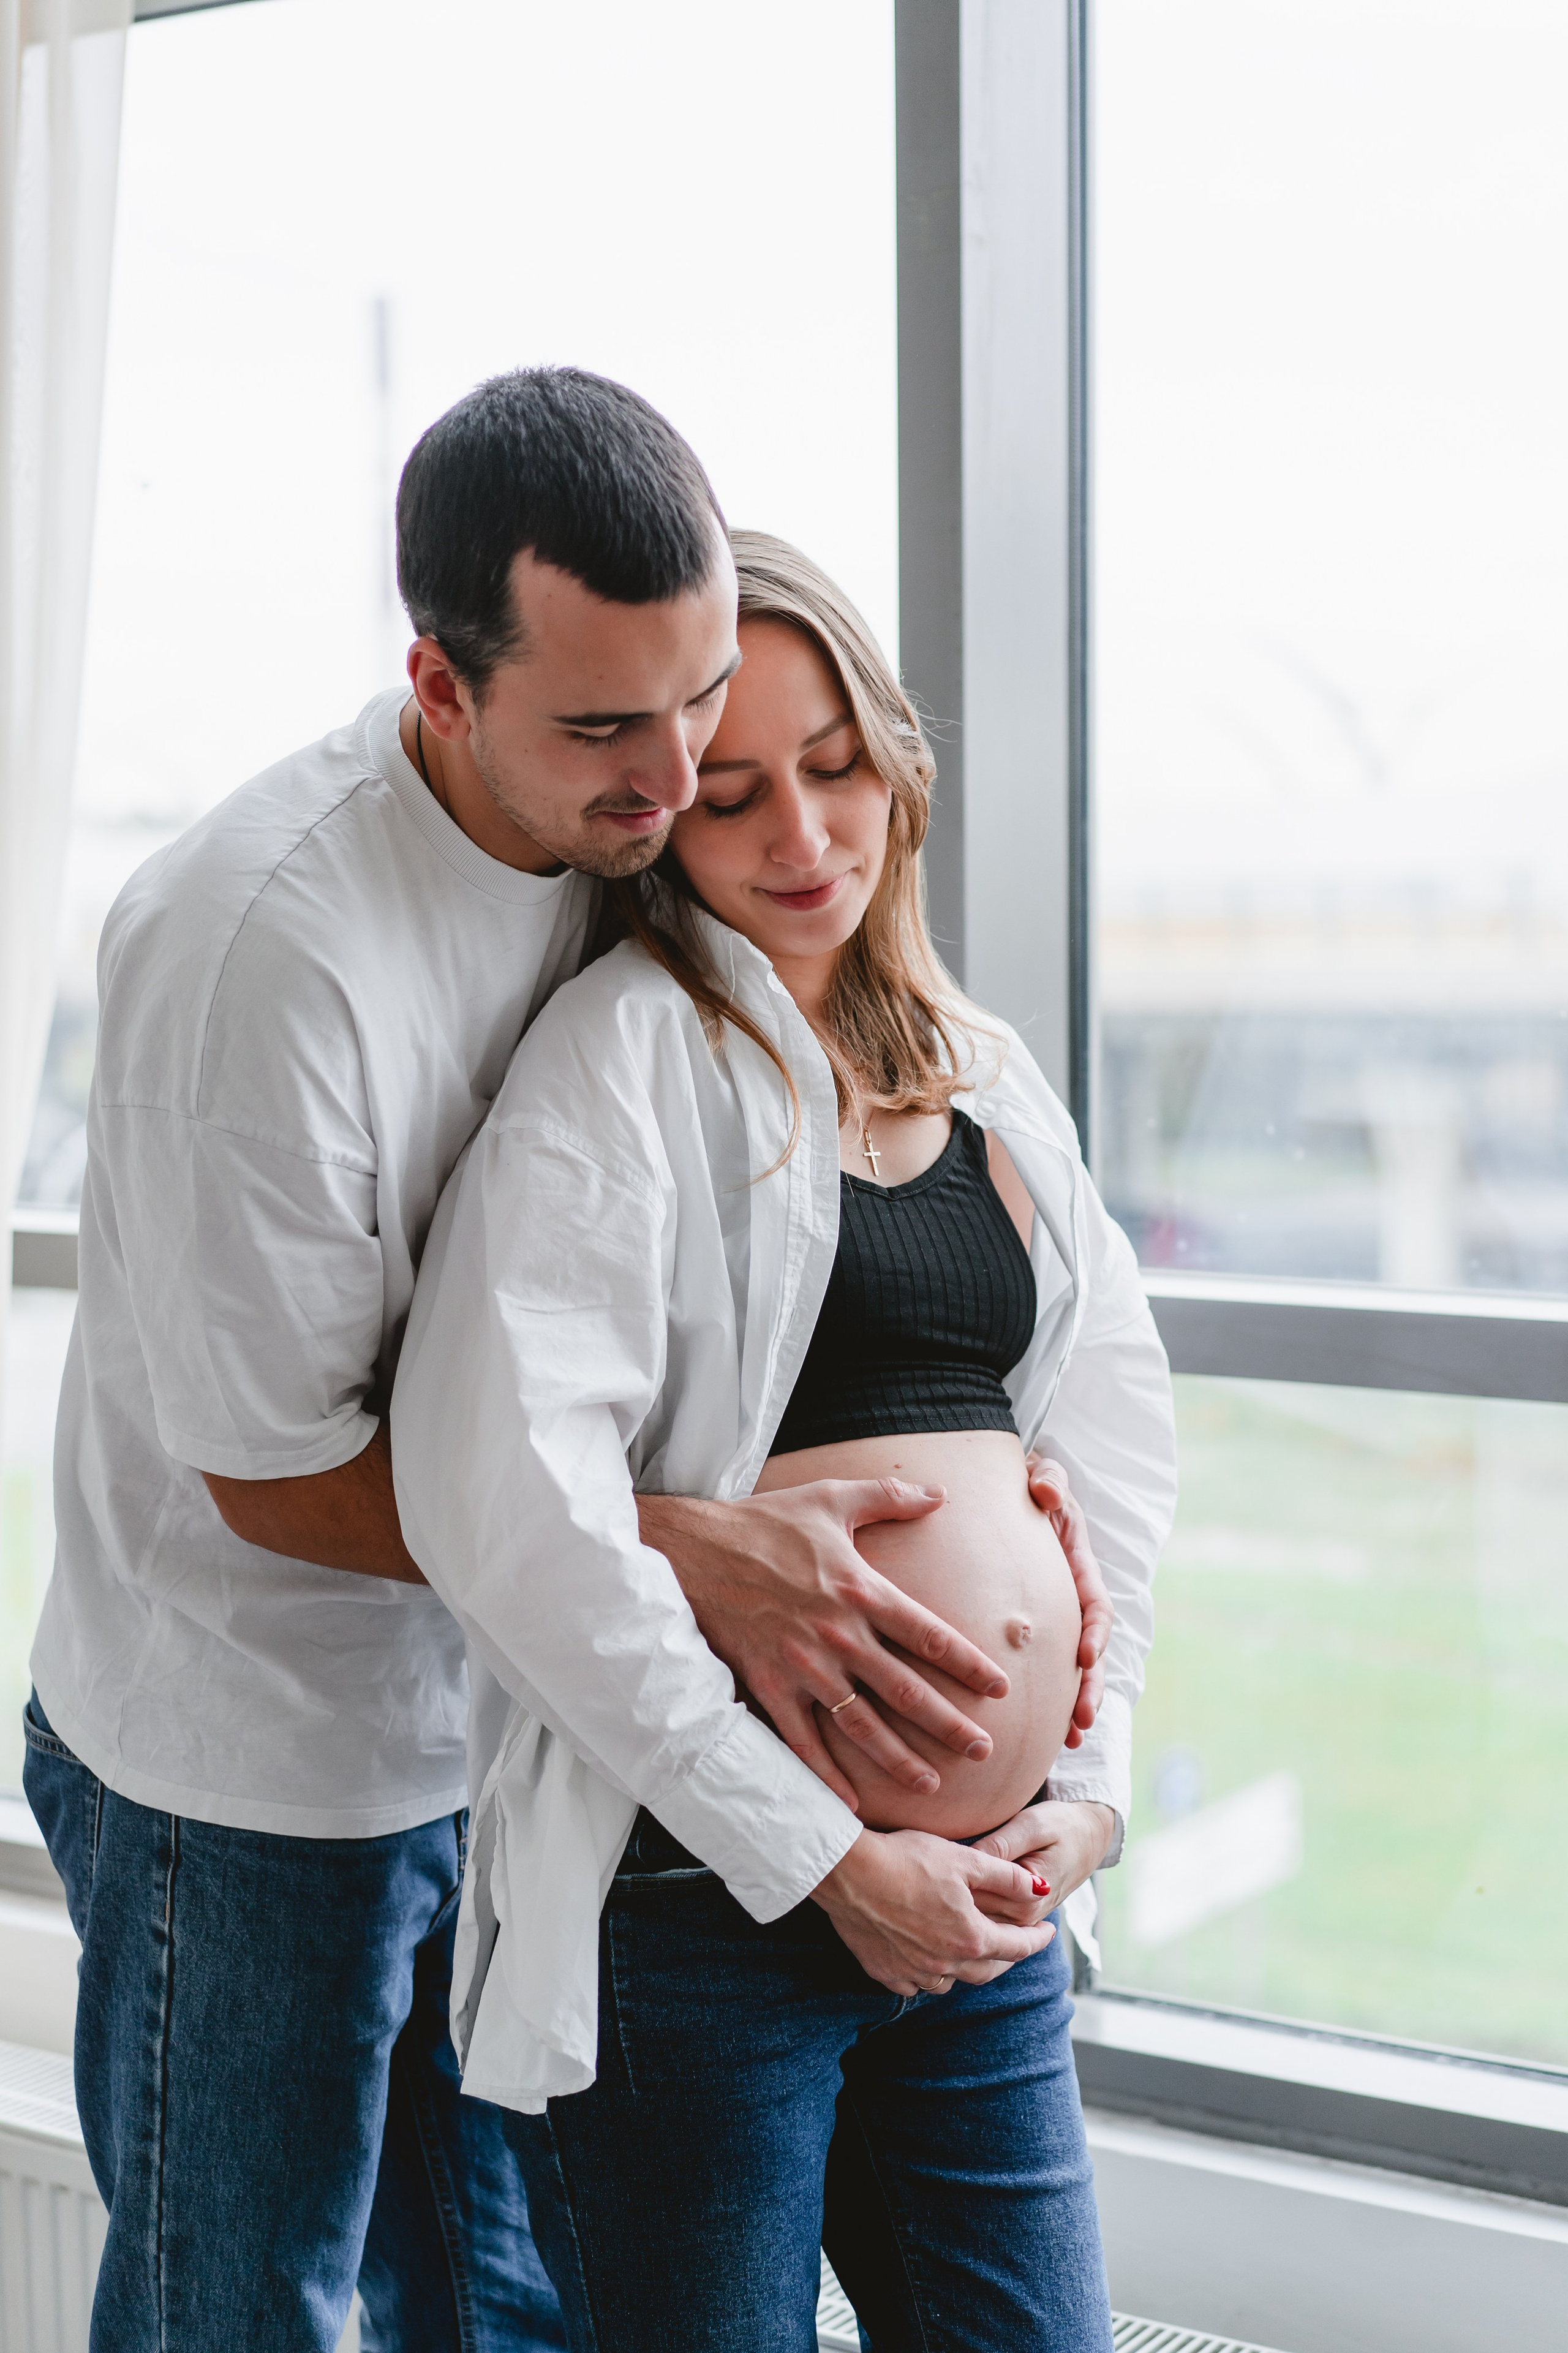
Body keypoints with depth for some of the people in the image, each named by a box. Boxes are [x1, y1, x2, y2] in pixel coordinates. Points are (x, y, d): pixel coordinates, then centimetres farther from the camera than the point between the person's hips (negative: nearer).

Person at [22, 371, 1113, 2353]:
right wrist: (696, 1556, -28)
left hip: (493, 1725, 6)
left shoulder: (629, 842, -6)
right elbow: (276, 1472, -20)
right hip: (248, 1768, -6)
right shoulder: (261, 943, -28)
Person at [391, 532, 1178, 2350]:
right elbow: (502, 1497, -19)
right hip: (691, 1907, -6)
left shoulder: (987, 1074, 12)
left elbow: (1113, 1420, 16)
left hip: (989, 1917, 6)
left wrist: (1090, 1783, 4)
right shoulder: (629, 1044, -9)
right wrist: (815, 1854, -15)